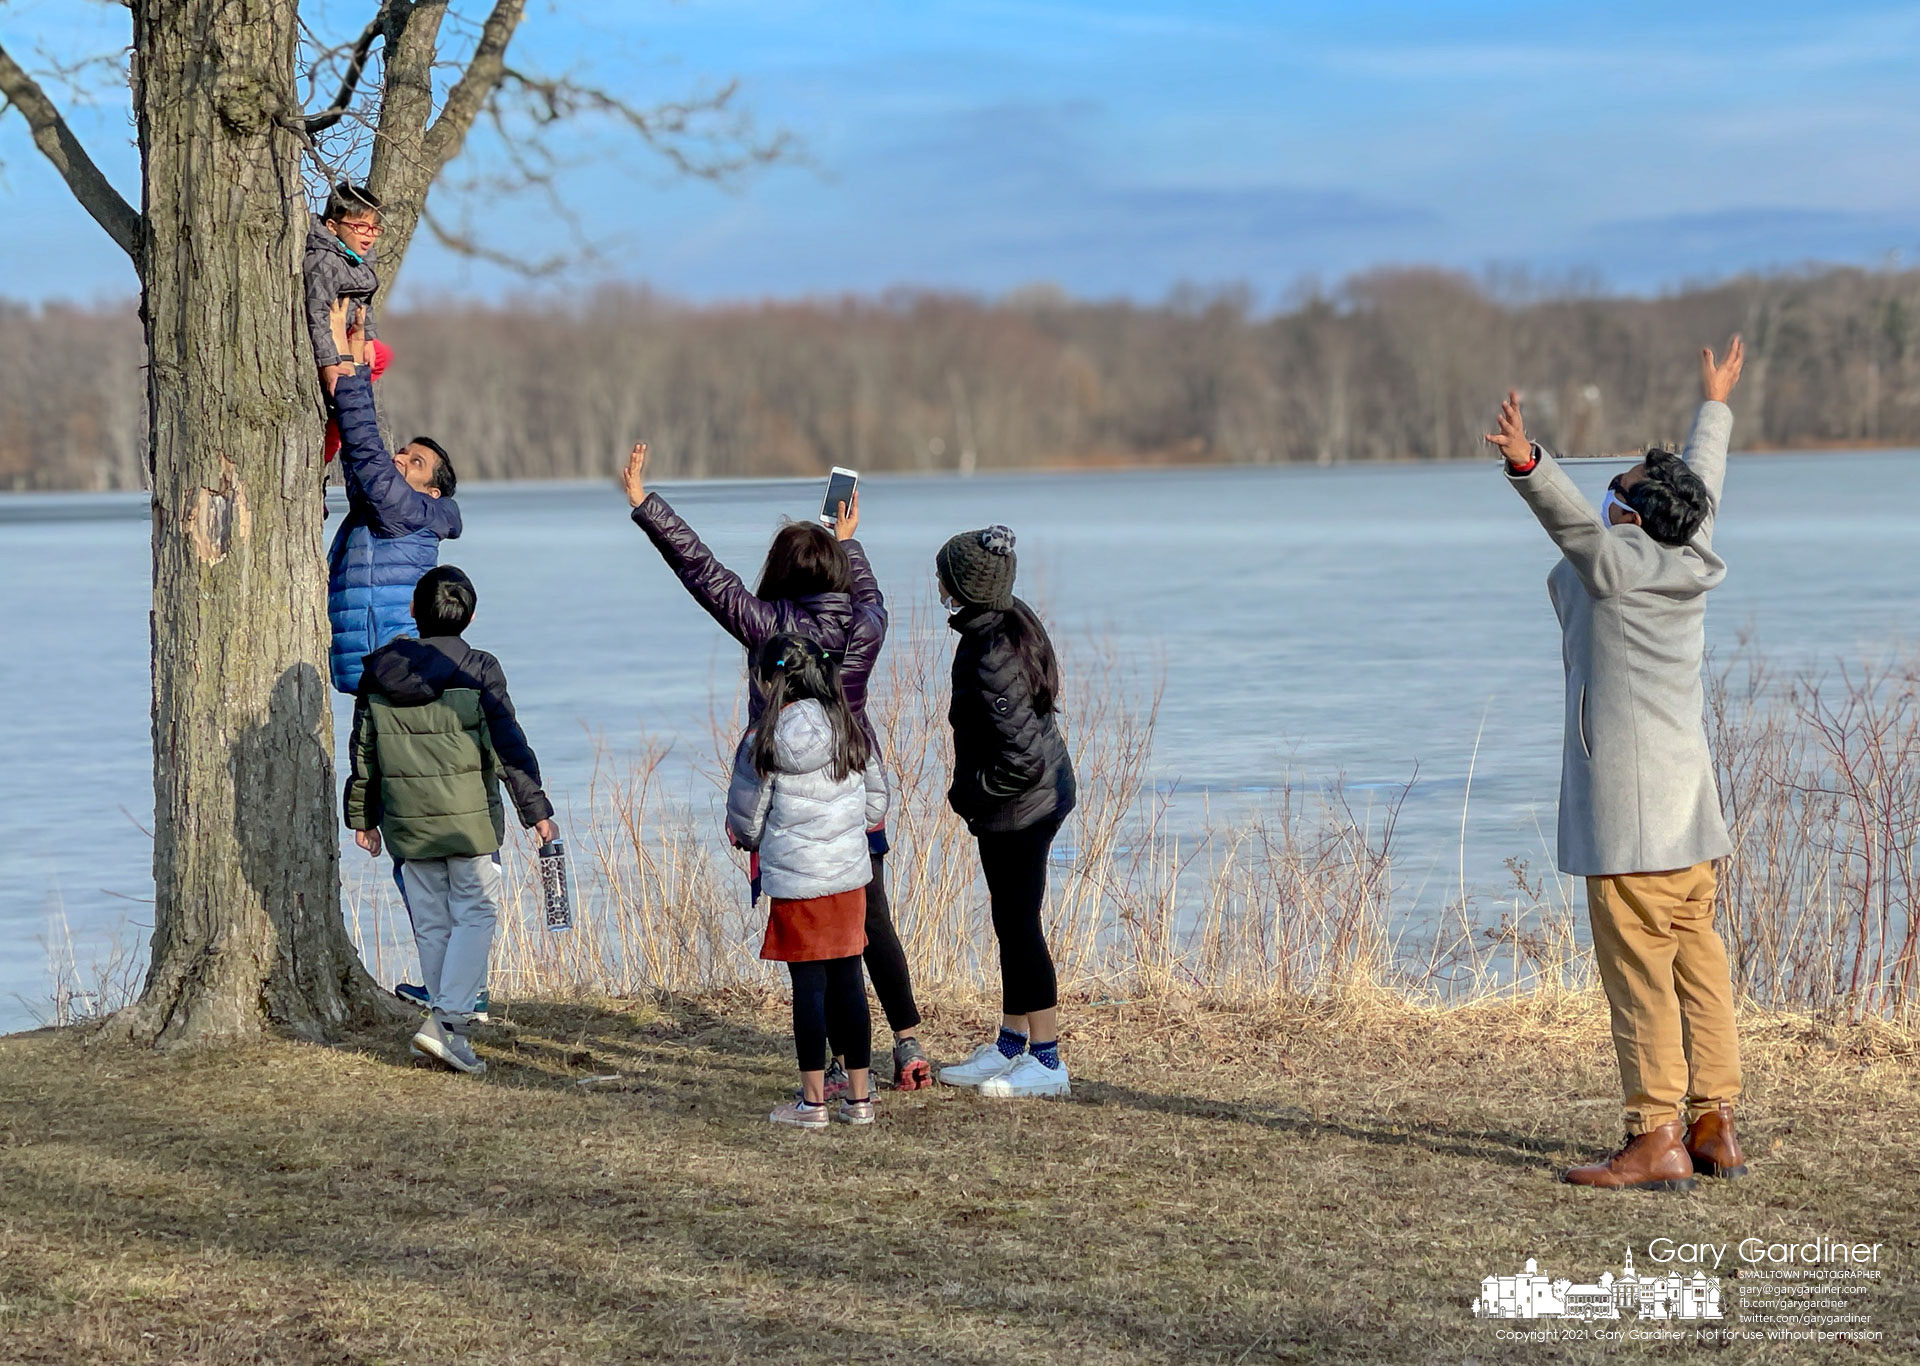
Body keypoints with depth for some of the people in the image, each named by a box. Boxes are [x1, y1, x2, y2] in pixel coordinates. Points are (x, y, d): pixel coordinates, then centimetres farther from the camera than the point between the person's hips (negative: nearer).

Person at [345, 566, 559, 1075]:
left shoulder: (379, 670, 4)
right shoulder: (478, 671, -9)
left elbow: (363, 751, 11)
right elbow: (509, 747, -10)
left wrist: (362, 817, 20)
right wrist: (537, 811, -4)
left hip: (407, 823, 4)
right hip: (469, 821, -4)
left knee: (431, 923, 12)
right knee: (475, 915, 1)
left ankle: (450, 1026, 15)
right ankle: (447, 1019, -14)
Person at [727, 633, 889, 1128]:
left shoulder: (764, 742, -10)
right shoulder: (852, 730, 2)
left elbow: (746, 824, -2)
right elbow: (877, 805, 10)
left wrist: (747, 838, 21)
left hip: (795, 883, -4)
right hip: (851, 876, 4)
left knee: (809, 985, 1)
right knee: (848, 981, 9)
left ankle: (812, 1101, 7)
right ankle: (859, 1096, 14)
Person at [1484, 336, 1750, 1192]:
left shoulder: (1614, 564, -11)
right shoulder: (1686, 561, 9)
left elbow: (1569, 513, -30)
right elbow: (1701, 487, 27)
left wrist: (1525, 464, -44)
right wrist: (1714, 407, 43)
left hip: (1628, 812, -9)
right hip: (1687, 800, 9)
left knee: (1639, 972, -8)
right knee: (1697, 964, 10)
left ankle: (1657, 1139, -10)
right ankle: (1714, 1128, 13)